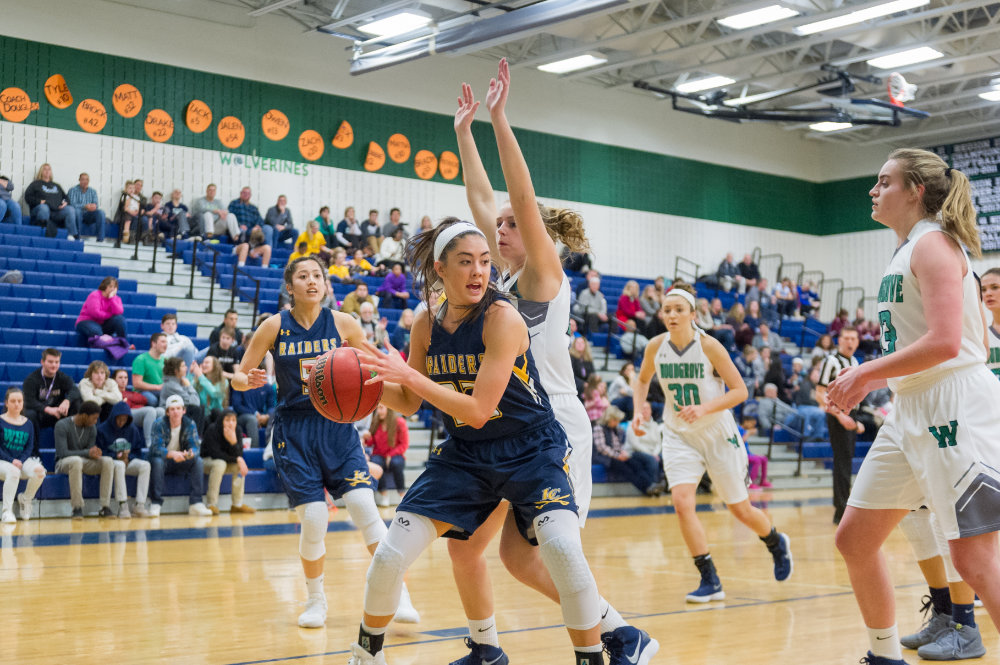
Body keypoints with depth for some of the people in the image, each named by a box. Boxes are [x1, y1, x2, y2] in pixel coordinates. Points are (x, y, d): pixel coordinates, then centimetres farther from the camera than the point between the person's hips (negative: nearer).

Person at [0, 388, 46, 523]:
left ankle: (25, 499, 1)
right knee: (13, 472, -39)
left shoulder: (28, 424, 12)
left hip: (23, 461, 4)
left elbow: (29, 447, 9)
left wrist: (20, 461, -10)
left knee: (39, 470, -29)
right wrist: (12, 461, -17)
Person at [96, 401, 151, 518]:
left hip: (128, 461, 4)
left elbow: (138, 451, 13)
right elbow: (99, 452, -3)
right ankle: (122, 506, -41)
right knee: (119, 465, -39)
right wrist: (117, 456, -13)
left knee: (145, 465, -26)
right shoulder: (102, 429, -2)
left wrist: (128, 457, -8)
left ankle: (139, 505, -31)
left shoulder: (132, 429, 10)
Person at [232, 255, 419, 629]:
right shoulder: (275, 327, -3)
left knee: (364, 506, -14)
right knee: (313, 518, -8)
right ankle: (316, 601, 16)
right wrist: (247, 381, -21)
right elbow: (237, 377, 2)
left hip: (337, 426, 1)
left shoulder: (343, 324, -1)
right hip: (294, 431, -1)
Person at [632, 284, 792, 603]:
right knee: (681, 502, -19)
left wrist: (704, 408, -28)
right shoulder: (656, 347, -7)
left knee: (741, 510, 9)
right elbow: (643, 380, 14)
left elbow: (740, 390, -14)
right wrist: (638, 411, -3)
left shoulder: (709, 346, -17)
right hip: (678, 435, 2)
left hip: (717, 433, -2)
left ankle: (777, 543, 44)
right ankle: (710, 582, -8)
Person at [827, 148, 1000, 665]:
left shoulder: (933, 244, -10)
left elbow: (944, 342, -21)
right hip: (911, 413, 10)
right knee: (854, 540, 11)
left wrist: (866, 374, -14)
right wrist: (870, 380, 13)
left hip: (954, 409, -10)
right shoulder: (907, 251, 18)